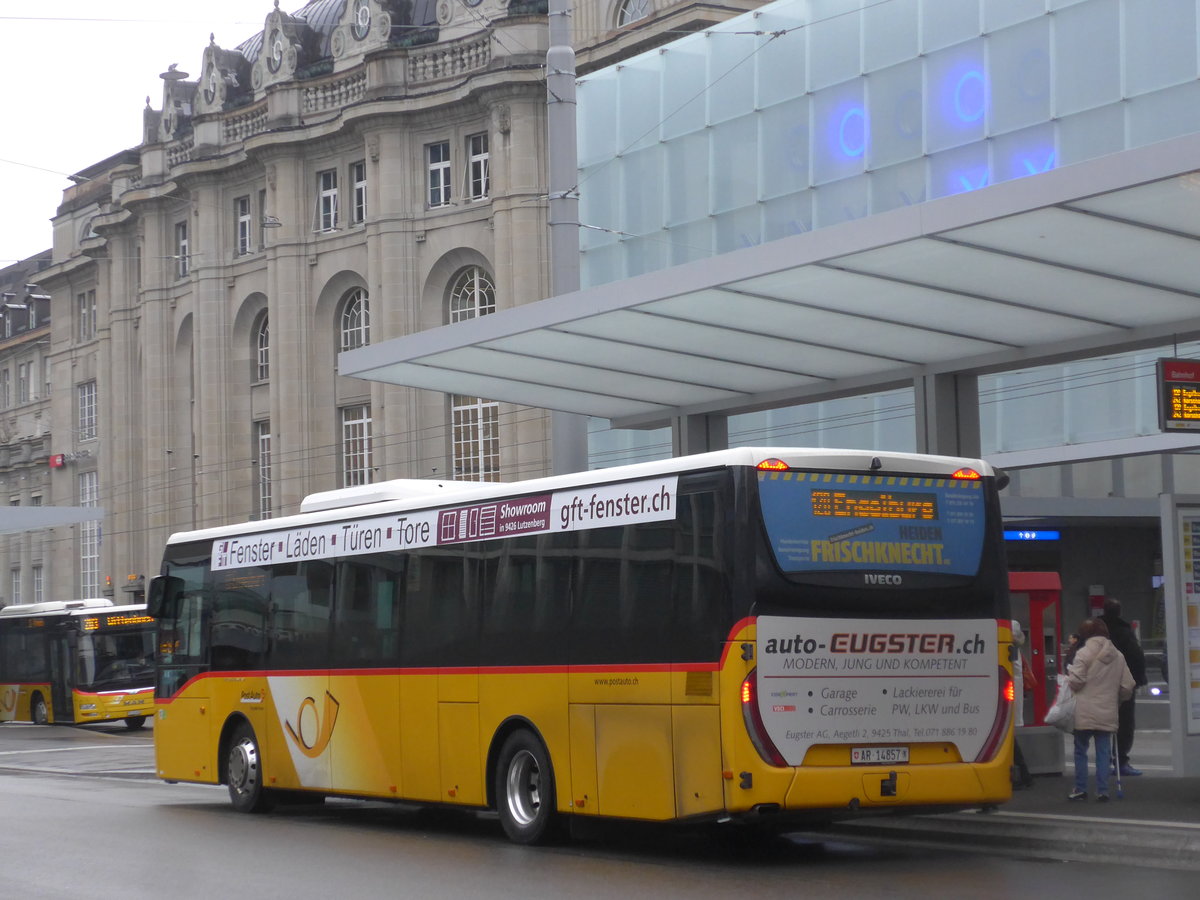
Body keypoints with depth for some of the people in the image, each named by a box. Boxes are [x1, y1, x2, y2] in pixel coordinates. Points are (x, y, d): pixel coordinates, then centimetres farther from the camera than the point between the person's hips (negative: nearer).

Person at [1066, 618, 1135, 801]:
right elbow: (1127, 686, 9)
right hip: (1108, 714, 4)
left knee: (1080, 750, 7)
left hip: (1085, 713, -4)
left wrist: (1069, 672, 8)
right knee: (1104, 752, 6)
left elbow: (1076, 681, -13)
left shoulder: (1084, 654, -8)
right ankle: (1102, 790, 3)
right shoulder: (1118, 656, 7)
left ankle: (1080, 789, 7)